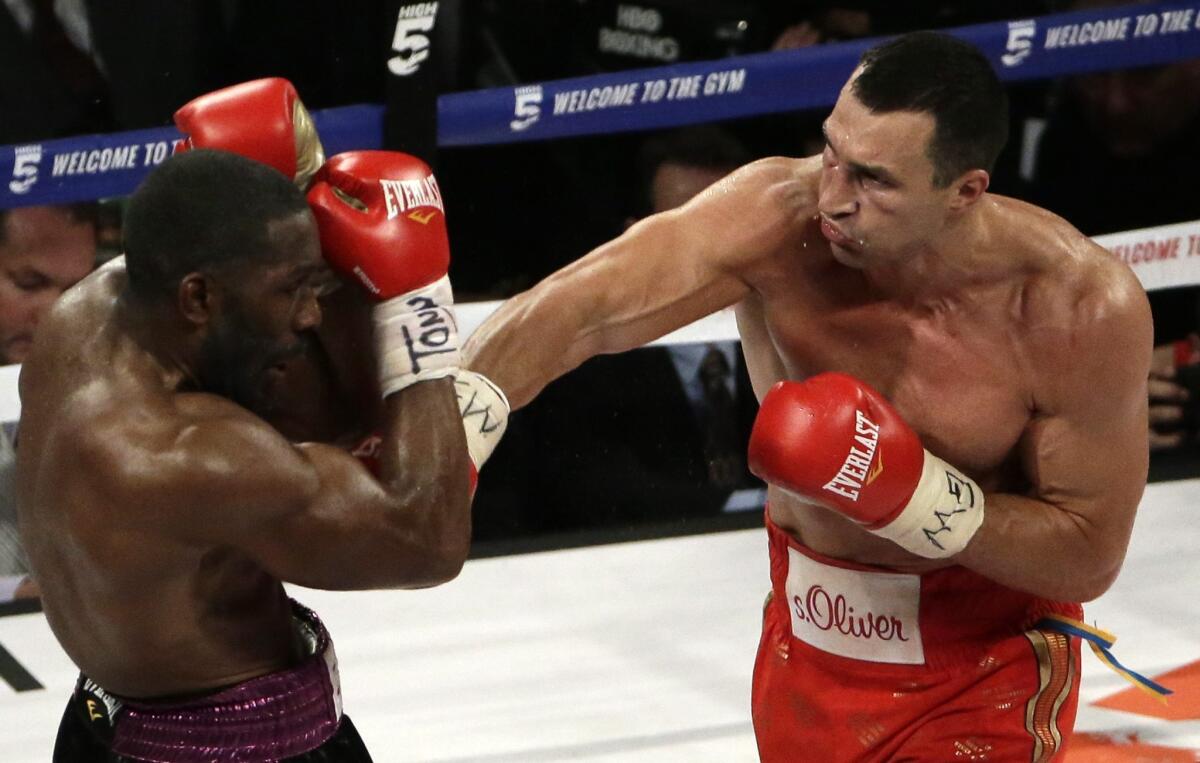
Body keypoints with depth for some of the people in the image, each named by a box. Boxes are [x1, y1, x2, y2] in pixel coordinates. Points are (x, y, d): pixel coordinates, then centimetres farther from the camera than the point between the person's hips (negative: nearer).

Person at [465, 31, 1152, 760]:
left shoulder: (1084, 307, -26)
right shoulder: (778, 220, -26)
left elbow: (1090, 558, -18)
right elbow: (581, 308, -39)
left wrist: (915, 495, -31)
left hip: (992, 653, -2)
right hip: (812, 625, 2)